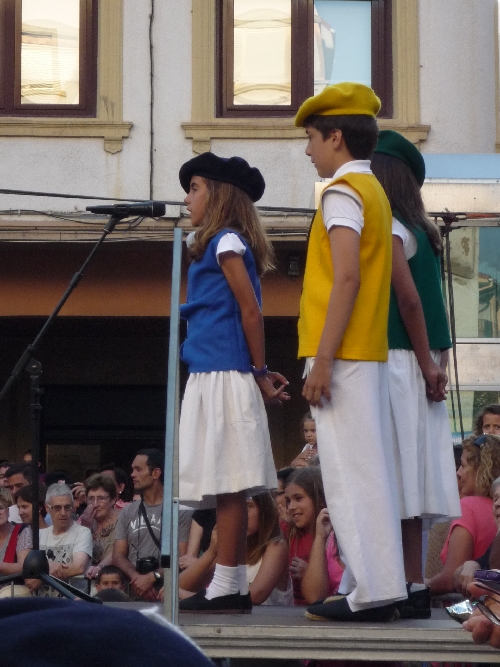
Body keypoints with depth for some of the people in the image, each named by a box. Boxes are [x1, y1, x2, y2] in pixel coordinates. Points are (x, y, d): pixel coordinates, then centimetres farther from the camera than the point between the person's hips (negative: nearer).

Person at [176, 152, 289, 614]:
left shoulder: (225, 242, -6)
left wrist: (260, 373, -9)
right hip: (216, 374, 9)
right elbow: (246, 314, 21)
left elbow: (251, 311, -11)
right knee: (227, 485, 7)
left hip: (222, 375, -9)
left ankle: (227, 587, -11)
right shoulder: (224, 243, 21)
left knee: (226, 482, -10)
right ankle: (234, 586, 9)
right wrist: (259, 373, 17)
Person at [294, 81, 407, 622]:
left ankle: (371, 592, -10)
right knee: (368, 471, 9)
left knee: (350, 475, -9)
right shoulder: (374, 192, 20)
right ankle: (373, 586, 11)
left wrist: (323, 360, -21)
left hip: (342, 355, -10)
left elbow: (347, 278, -19)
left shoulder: (343, 192, -9)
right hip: (369, 354, 10)